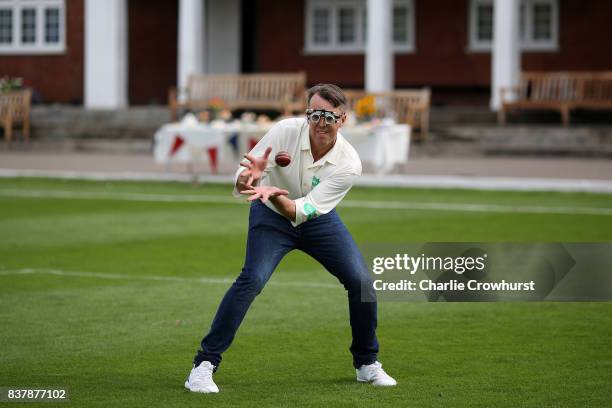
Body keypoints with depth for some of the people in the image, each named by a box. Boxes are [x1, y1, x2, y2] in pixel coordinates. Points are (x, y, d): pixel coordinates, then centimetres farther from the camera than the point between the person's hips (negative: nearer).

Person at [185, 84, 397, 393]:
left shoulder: (349, 164, -25)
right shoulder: (286, 131, -27)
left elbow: (301, 211, -32)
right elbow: (240, 186, -25)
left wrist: (275, 194, -52)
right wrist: (248, 178, -48)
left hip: (318, 220, 2)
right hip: (271, 217, -2)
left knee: (361, 281, -8)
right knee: (252, 279, -24)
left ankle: (366, 364, 14)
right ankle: (205, 363, -19)